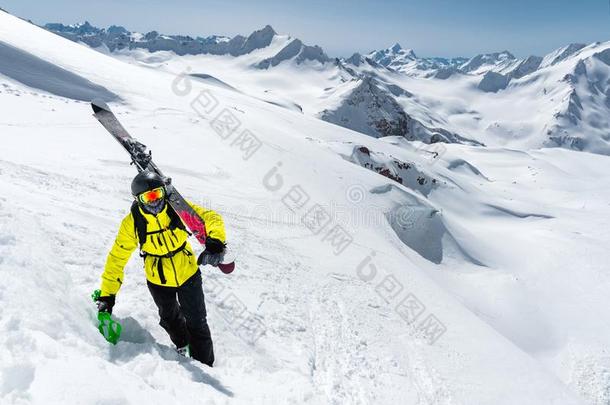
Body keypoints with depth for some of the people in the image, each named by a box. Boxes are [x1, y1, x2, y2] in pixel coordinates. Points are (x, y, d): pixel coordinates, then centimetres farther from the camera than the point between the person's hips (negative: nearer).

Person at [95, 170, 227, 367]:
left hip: (188, 273, -1)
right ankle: (182, 344, 58)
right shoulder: (132, 223, -22)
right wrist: (107, 294, -13)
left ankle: (205, 364, 32)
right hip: (158, 280, 1)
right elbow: (117, 258, -14)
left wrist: (215, 243, -45)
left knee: (197, 322, 10)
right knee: (169, 317, 26)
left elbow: (211, 218, -24)